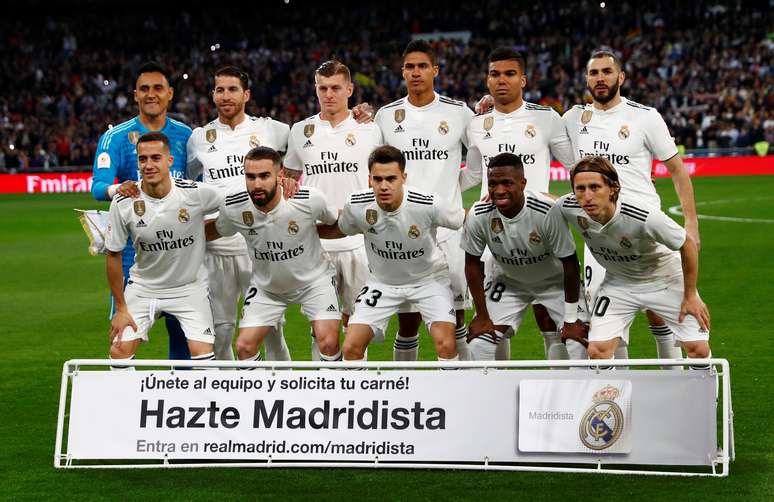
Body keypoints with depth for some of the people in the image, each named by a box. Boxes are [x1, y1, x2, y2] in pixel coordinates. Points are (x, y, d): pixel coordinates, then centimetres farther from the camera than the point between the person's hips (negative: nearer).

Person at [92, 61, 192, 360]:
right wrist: (116, 190, -35)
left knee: (183, 328, 7)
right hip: (132, 248, -3)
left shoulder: (185, 135, 8)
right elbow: (98, 185, -13)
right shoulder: (116, 137, -1)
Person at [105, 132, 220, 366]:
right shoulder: (122, 204, -15)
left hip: (189, 287, -1)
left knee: (203, 355, -14)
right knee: (120, 350, -9)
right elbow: (114, 256, -3)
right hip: (142, 288, 1)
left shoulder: (197, 193, -19)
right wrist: (121, 308, -2)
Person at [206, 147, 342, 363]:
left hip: (314, 279, -2)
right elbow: (216, 230, 2)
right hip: (266, 286, 2)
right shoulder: (233, 206, -21)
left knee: (328, 343, -16)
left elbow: (335, 223, -4)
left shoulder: (309, 199, -27)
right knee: (244, 347, -6)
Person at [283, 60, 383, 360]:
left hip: (359, 241, -1)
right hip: (315, 242, 1)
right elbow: (289, 180, 18)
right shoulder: (301, 131, 9)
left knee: (355, 320, 4)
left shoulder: (369, 130, 4)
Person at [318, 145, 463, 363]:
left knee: (445, 344, -21)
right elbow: (338, 230, 2)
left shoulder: (428, 205, -29)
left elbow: (465, 220, -10)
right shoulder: (357, 205, -20)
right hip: (382, 282, 2)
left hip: (428, 278, -2)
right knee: (351, 347, -9)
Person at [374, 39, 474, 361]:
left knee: (455, 315, 3)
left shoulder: (458, 112, 2)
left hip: (447, 228, -1)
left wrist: (458, 181, 3)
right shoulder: (386, 116, 7)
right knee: (407, 319, 4)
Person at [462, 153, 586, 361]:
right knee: (479, 345, -8)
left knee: (566, 345, -11)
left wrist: (571, 319, -16)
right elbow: (473, 264, -9)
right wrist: (482, 316, -7)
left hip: (553, 282, -2)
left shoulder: (548, 213, -34)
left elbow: (570, 264, -22)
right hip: (506, 280, 2)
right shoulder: (478, 215, -25)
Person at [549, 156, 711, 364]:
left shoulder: (645, 216, -37)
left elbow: (688, 244, -20)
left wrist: (690, 296, -11)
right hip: (618, 282, 3)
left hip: (665, 278, -3)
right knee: (597, 351, -14)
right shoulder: (566, 207, -28)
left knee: (699, 350, -9)